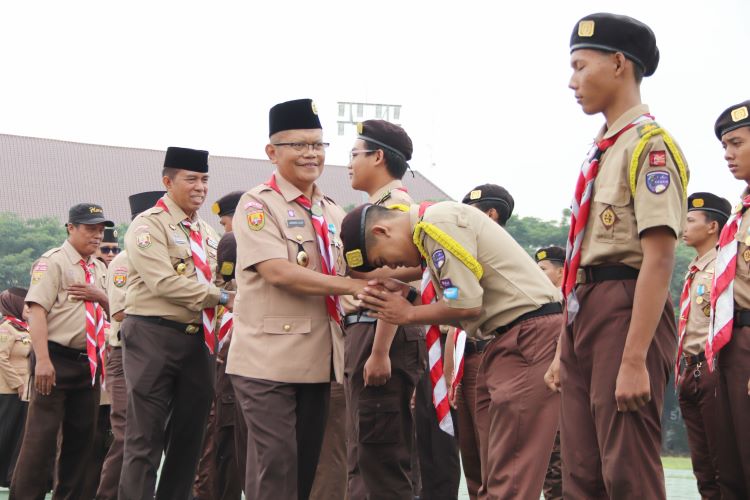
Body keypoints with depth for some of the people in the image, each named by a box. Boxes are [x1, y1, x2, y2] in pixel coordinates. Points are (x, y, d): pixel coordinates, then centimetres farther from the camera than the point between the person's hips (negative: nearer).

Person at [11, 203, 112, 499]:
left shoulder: (100, 270, 16)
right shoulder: (53, 262, -8)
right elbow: (37, 310, -17)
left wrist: (100, 296, -3)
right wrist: (42, 360, -27)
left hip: (89, 361, 8)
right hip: (57, 360, -8)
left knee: (81, 436, 11)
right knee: (42, 437, -9)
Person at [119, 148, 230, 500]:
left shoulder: (206, 233, 18)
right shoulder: (148, 225, -6)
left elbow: (216, 281, 17)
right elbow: (164, 282, -17)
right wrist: (221, 297, -15)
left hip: (197, 339, 7)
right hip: (153, 337, -7)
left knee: (188, 436, 10)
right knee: (146, 438, -6)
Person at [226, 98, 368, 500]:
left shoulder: (331, 212, 16)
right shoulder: (257, 204, -6)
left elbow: (343, 271, 17)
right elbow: (277, 272, -18)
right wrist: (352, 286, -19)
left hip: (318, 358, 7)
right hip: (269, 358, -7)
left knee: (307, 464, 10)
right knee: (275, 465, -7)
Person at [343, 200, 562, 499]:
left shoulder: (439, 223, -13)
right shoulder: (428, 231, 18)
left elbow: (467, 305, -16)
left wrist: (409, 315, -2)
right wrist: (409, 296, 6)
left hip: (531, 330, -10)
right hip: (510, 338, 10)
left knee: (510, 473, -12)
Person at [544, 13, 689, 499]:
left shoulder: (649, 144, -9)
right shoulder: (602, 152, 18)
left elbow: (659, 259, -18)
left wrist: (634, 359, -23)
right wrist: (564, 351, 19)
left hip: (626, 309, -9)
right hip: (585, 311, 10)